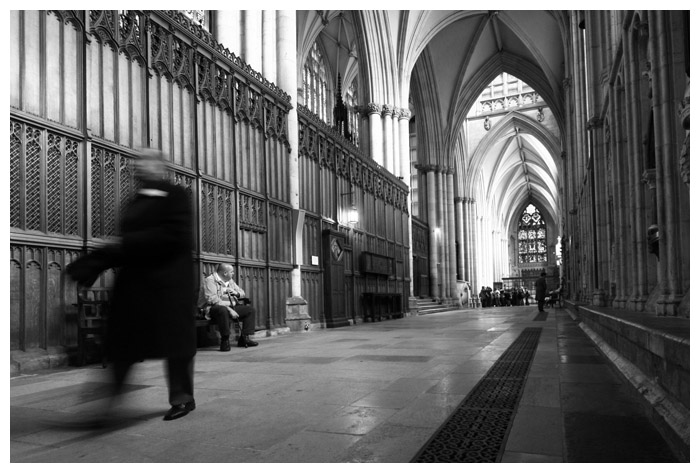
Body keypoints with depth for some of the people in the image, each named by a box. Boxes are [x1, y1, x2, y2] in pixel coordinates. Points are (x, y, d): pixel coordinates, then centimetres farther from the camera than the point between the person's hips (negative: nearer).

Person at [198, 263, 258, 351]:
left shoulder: (230, 281, 17)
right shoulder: (210, 280, -11)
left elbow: (242, 293, 22)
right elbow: (212, 299, -24)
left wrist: (236, 293, -5)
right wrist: (229, 309, -28)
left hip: (231, 307, 8)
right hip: (212, 308, -8)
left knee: (250, 309, -4)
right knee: (223, 310, -41)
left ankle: (244, 338, -3)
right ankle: (225, 341, -30)